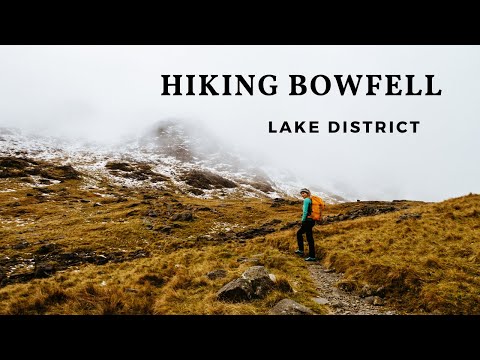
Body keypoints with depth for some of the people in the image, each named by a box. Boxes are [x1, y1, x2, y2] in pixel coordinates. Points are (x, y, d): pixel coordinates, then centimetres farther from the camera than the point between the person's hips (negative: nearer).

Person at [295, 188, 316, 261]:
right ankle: (301, 250, 28)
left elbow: (305, 212, -19)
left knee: (309, 239, -5)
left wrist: (303, 221, -9)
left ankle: (312, 257, 0)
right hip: (312, 220, 10)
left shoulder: (306, 200, -12)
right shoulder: (311, 200, 15)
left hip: (308, 221, -10)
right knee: (299, 233, 24)